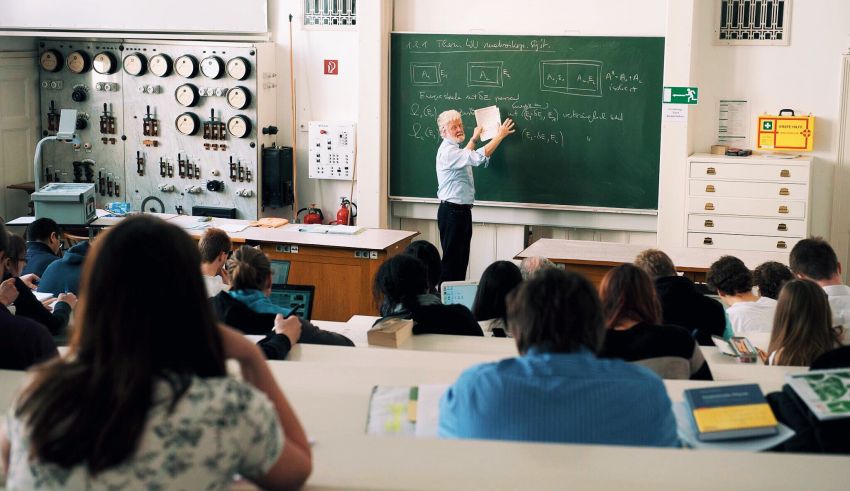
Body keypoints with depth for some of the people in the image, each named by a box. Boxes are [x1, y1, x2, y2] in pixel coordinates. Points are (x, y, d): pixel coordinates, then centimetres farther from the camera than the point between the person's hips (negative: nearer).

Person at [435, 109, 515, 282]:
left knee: (462, 258, 12)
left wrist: (474, 138, 47)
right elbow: (478, 157, -30)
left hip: (462, 210, 11)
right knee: (452, 258, -9)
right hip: (452, 211, -11)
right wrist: (500, 135, -21)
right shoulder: (447, 151, -19)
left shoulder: (454, 149, 16)